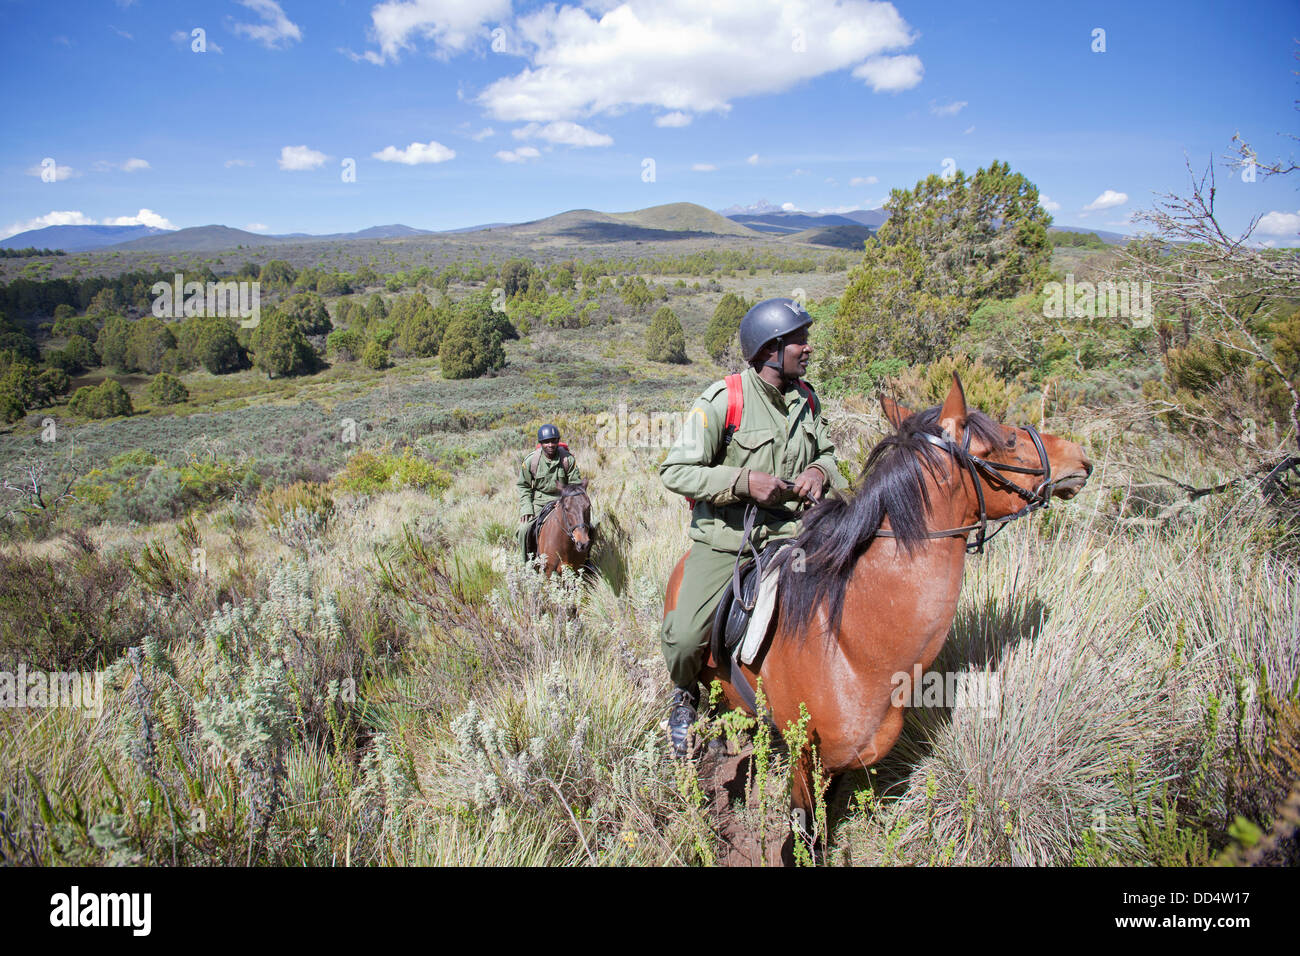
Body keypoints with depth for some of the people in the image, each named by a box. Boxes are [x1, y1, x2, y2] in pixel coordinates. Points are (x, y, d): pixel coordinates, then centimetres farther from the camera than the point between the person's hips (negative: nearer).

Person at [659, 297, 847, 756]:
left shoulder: (806, 398, 5)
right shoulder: (721, 400, -14)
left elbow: (825, 452, 21)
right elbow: (674, 471, -13)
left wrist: (820, 471, -5)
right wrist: (743, 481, -24)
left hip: (790, 534, 5)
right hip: (725, 540, -5)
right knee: (684, 635, -19)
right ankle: (686, 694, 18)